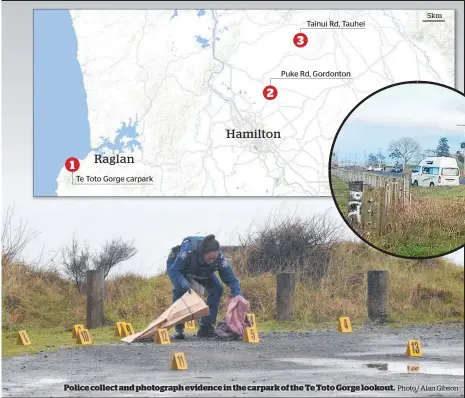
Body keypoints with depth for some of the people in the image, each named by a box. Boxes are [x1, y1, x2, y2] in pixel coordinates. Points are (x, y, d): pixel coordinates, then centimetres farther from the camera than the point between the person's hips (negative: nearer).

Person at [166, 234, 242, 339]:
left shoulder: (219, 257, -34)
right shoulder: (188, 251, -45)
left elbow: (231, 279, -27)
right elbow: (172, 270, -39)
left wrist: (238, 295, -43)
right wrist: (183, 282, -56)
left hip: (202, 271, 4)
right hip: (177, 265, -4)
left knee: (216, 289, -15)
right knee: (180, 289, -30)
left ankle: (205, 327, -7)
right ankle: (178, 329, -20)